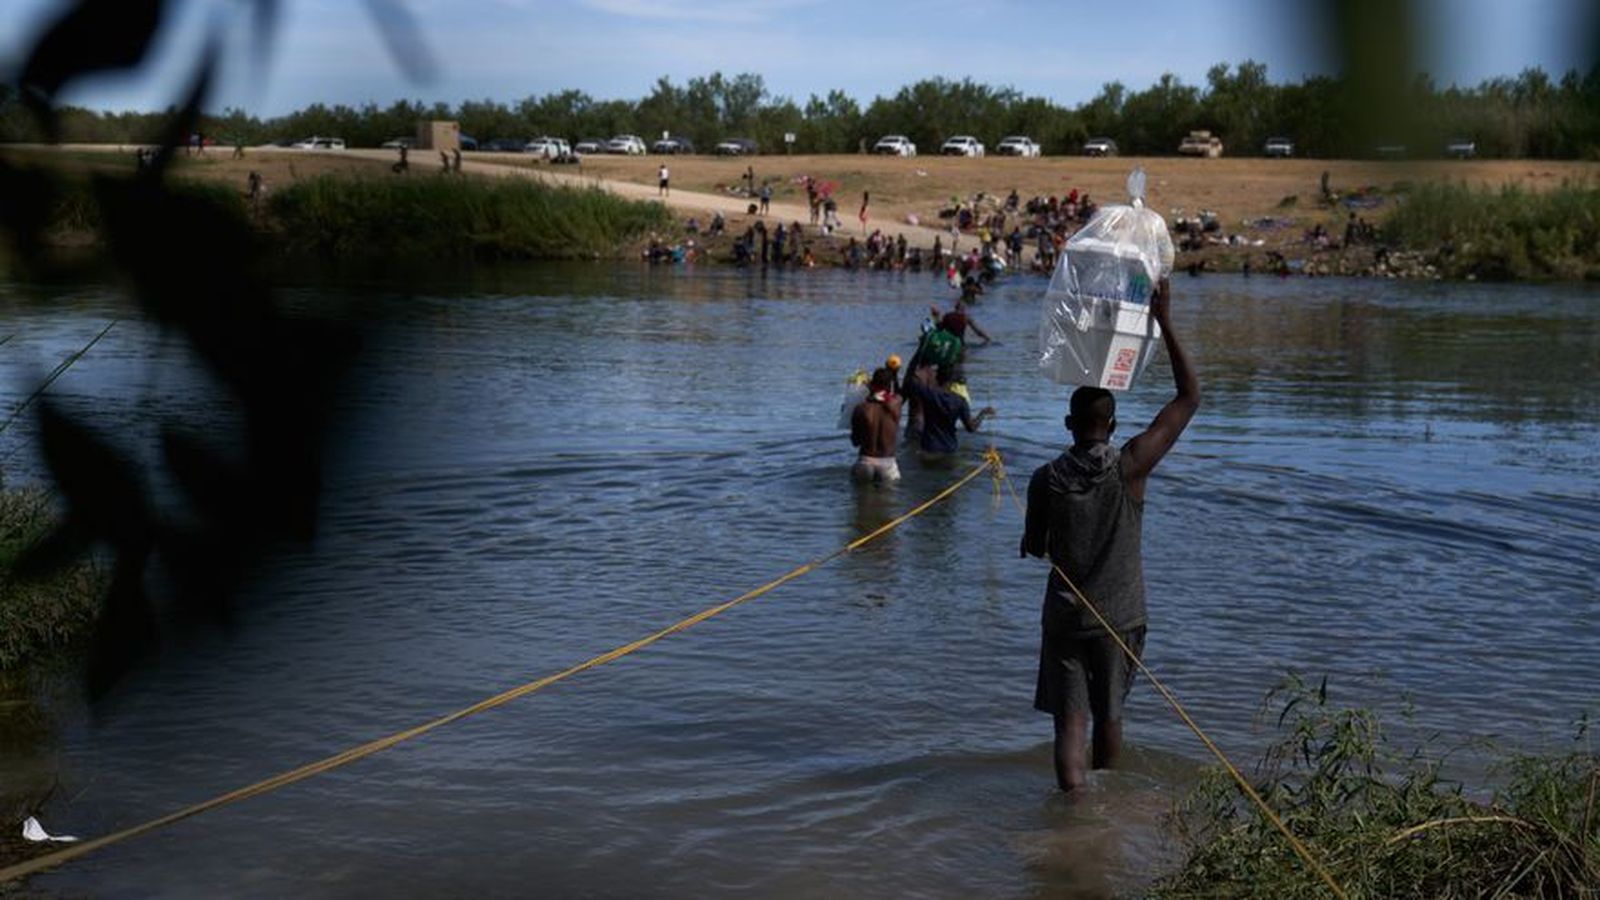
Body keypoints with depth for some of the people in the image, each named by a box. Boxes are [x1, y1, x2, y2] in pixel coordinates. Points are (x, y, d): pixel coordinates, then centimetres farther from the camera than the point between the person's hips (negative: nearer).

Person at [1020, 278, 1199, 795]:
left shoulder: (1046, 479, -9)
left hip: (1065, 616, 0)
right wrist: (1164, 323, -7)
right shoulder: (1130, 467, -14)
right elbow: (1190, 398, -9)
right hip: (1120, 616, 0)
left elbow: (1033, 548, 4)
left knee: (1070, 719, -1)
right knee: (1108, 714, 18)